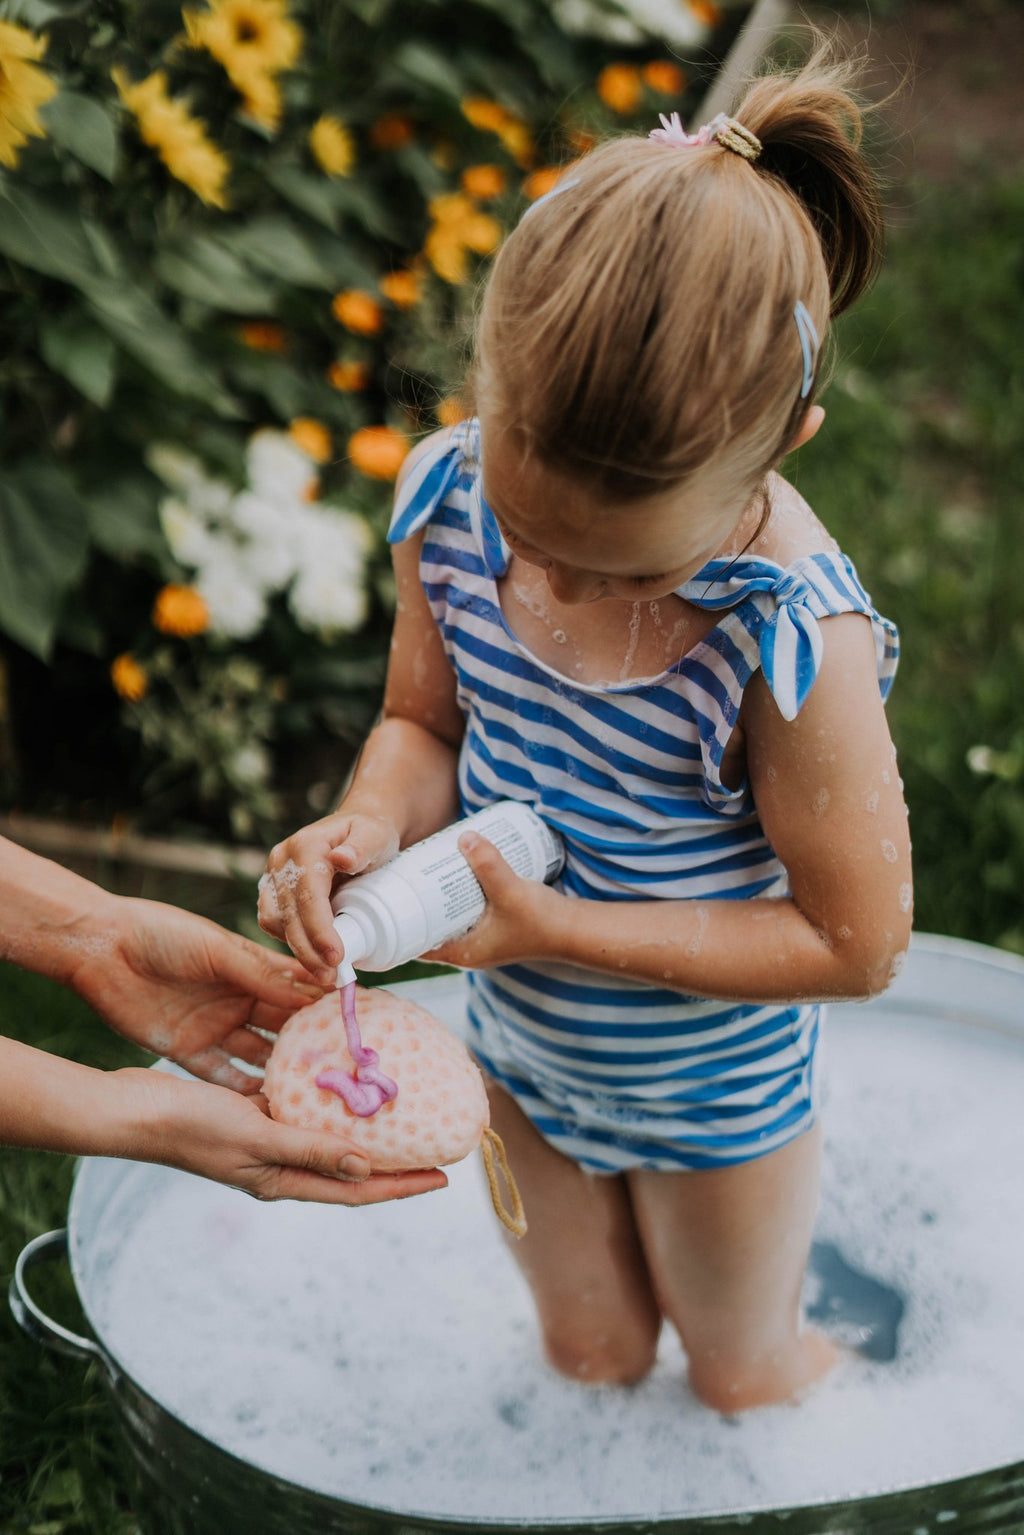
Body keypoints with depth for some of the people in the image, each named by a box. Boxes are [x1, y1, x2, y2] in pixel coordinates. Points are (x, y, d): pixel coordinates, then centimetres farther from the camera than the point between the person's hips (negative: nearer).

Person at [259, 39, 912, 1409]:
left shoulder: (792, 642, -38)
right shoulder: (447, 502, -22)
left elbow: (858, 942, -27)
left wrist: (564, 928, -31)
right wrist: (372, 824, -29)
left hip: (717, 1086, -4)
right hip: (523, 1048, 4)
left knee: (737, 1370, 27)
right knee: (589, 1349, 29)